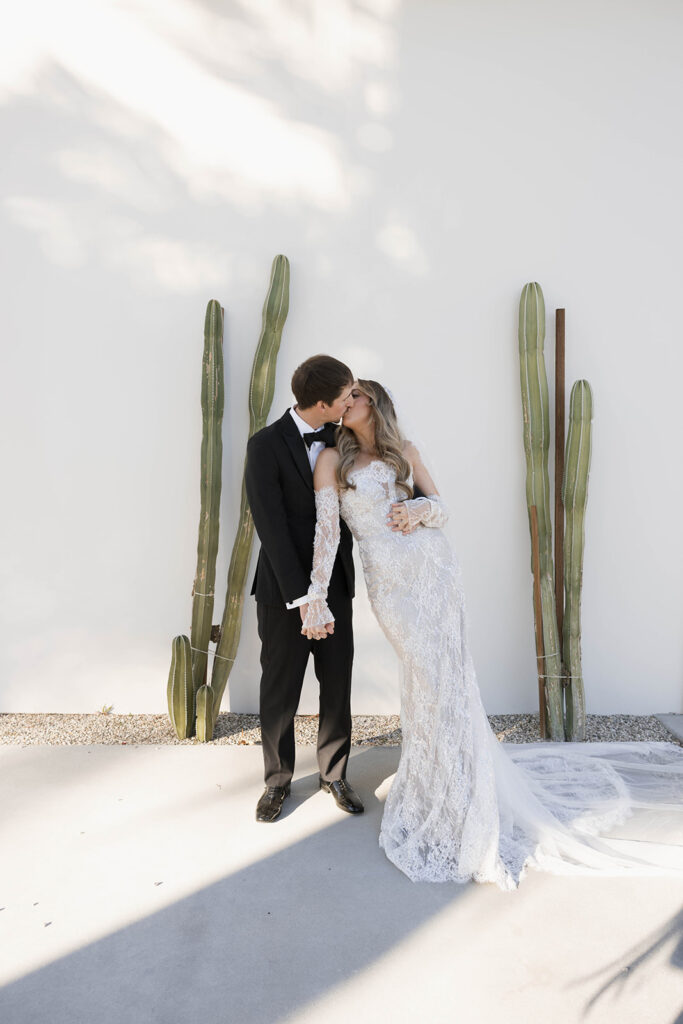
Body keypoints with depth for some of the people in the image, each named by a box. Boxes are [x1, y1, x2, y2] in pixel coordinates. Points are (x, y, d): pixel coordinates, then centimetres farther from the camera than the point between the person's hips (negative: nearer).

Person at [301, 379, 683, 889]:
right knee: (429, 674, 0)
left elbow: (442, 507, 12)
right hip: (389, 581, -1)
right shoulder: (333, 459, 3)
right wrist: (317, 598, -11)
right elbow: (326, 530, -5)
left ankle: (453, 800, 21)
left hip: (433, 565, 2)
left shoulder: (404, 451, 12)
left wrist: (421, 509, -11)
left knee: (443, 674, 0)